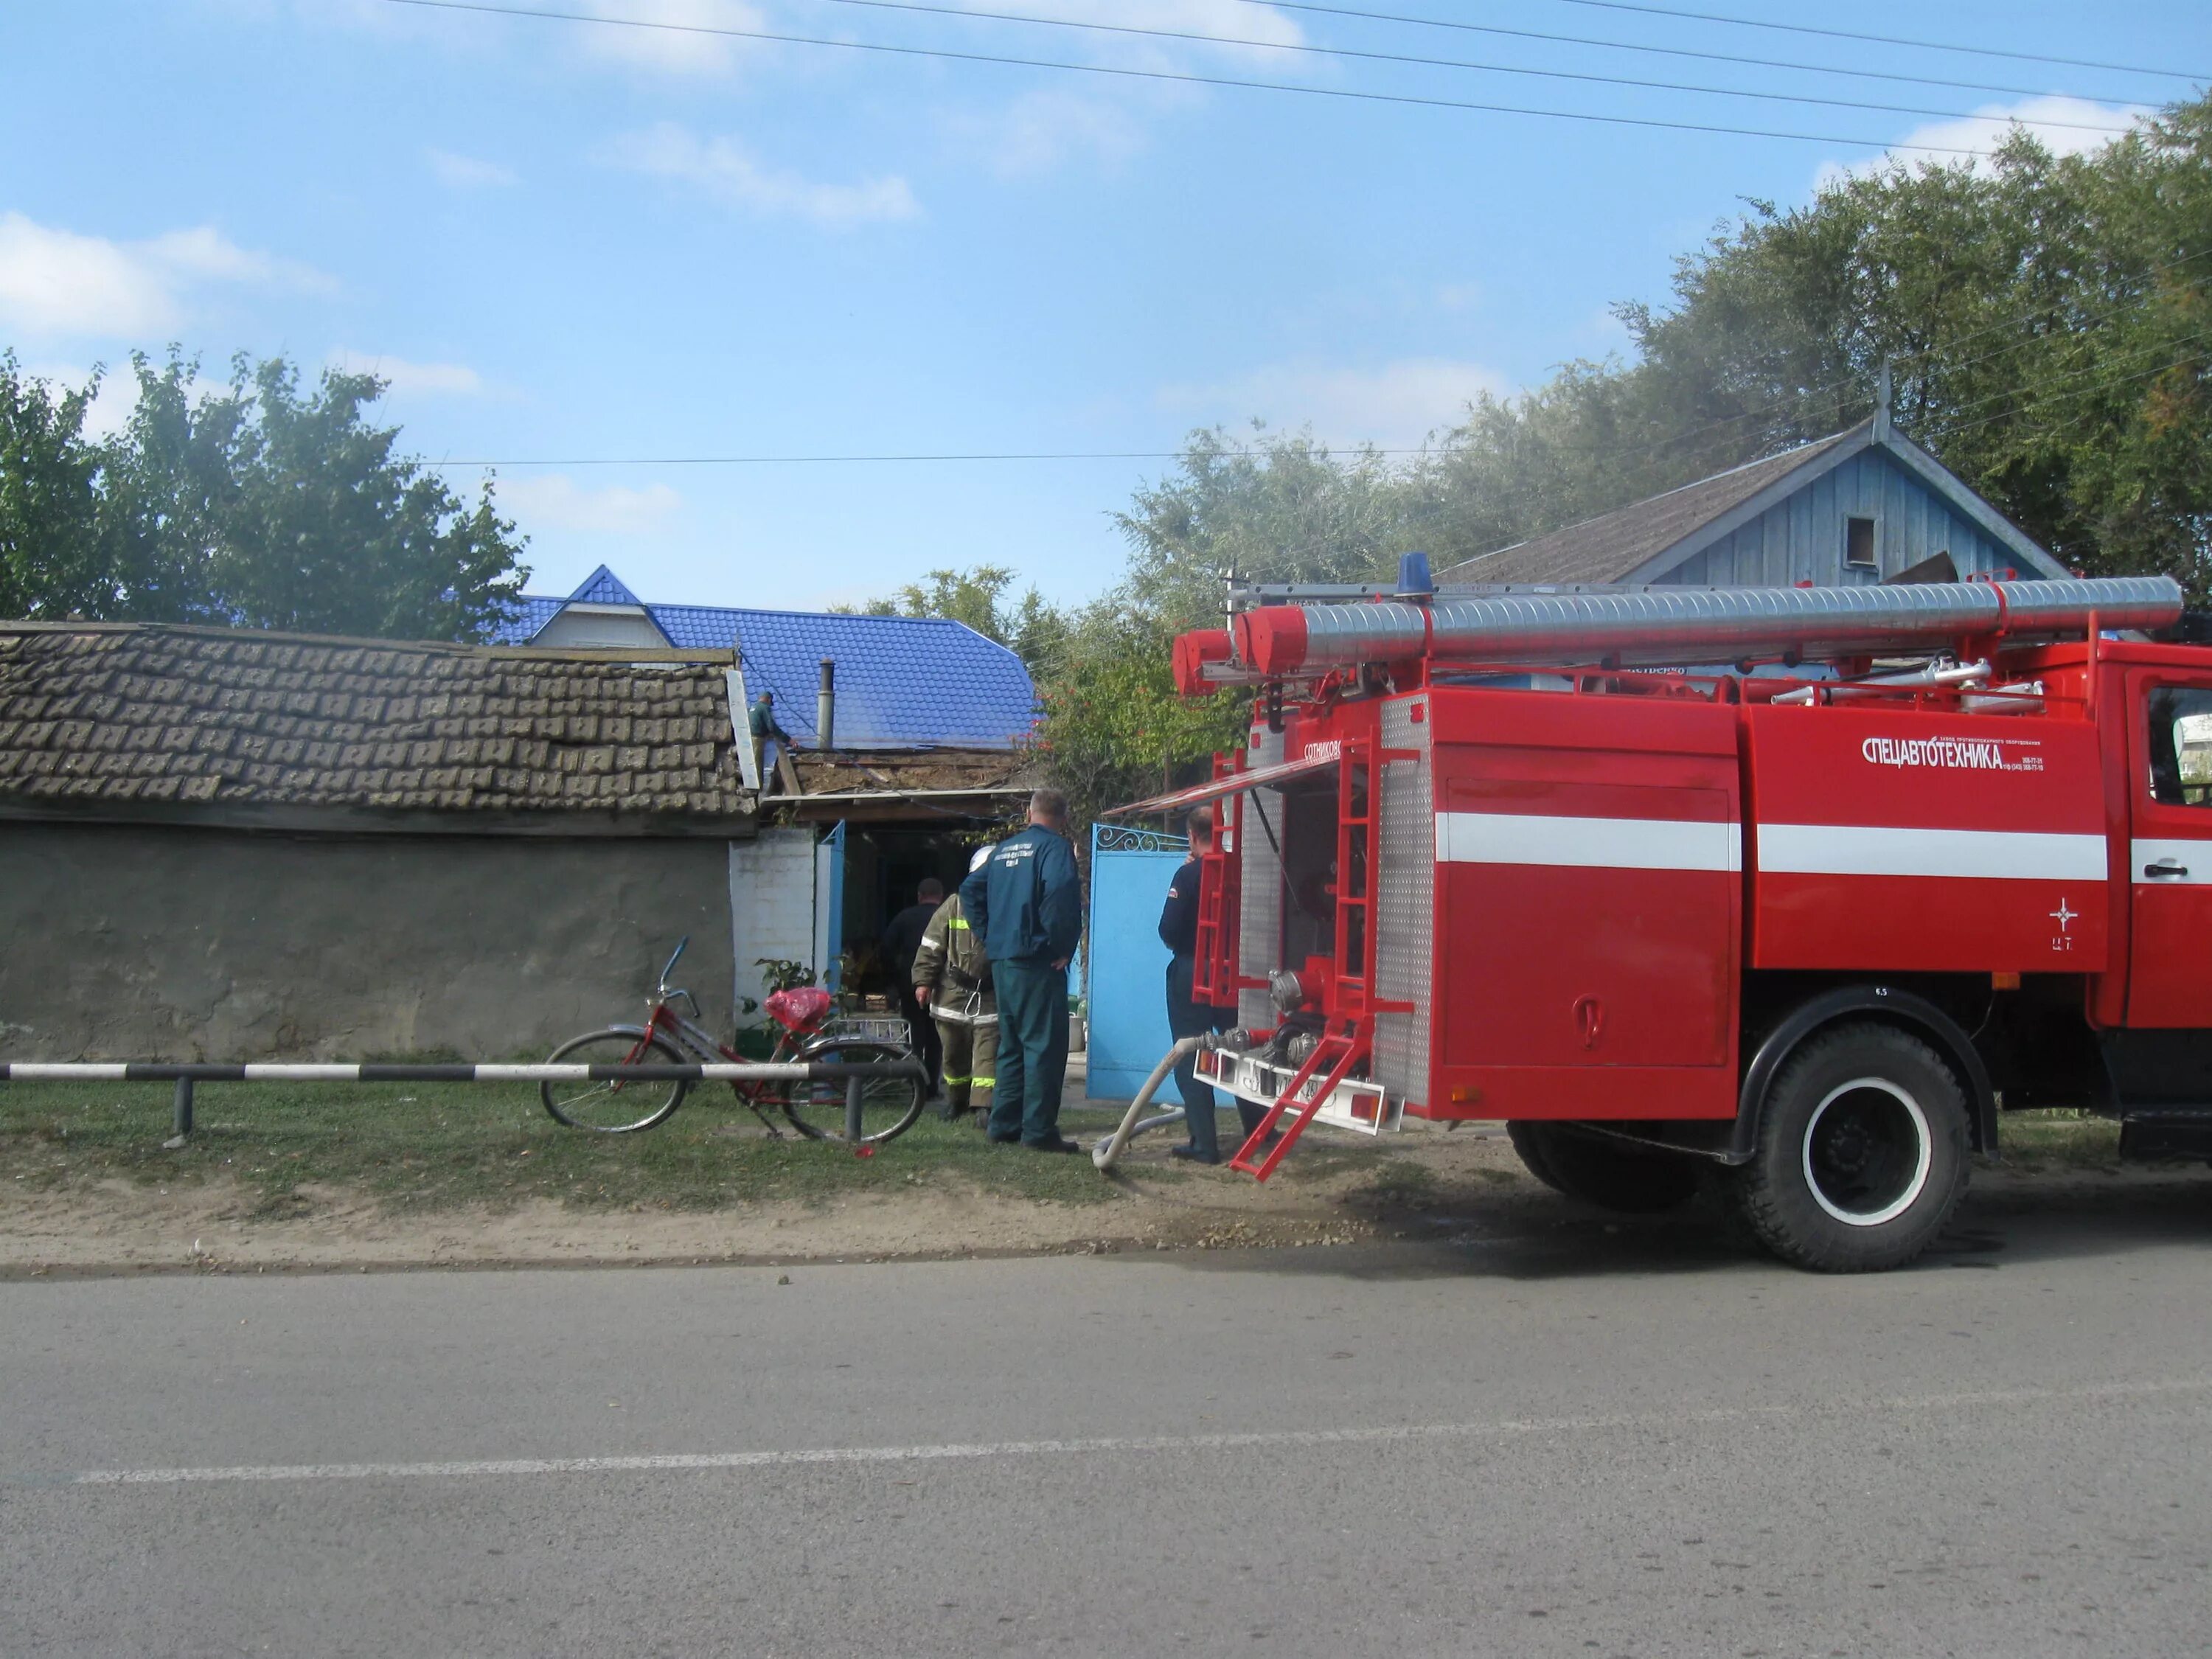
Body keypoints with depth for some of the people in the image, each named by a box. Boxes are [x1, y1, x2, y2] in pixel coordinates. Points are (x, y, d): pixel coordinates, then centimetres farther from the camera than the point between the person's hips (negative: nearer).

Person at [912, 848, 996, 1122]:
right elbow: (932, 945, 3)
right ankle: (956, 1100, 31)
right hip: (953, 994, 1)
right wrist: (924, 980, -1)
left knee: (988, 1053, -11)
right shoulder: (954, 906, 0)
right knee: (953, 1053, 12)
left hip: (991, 997, -1)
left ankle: (986, 1106, -14)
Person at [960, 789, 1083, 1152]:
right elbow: (1061, 891, -25)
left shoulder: (1003, 849, 16)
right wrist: (1063, 947, -15)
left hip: (1002, 960, 8)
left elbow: (970, 890, 19)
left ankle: (1004, 1124, 17)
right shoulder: (1055, 847, -8)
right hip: (1038, 962, -8)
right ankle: (1039, 1131, -7)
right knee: (1044, 1045, -5)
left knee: (1012, 1043, 15)